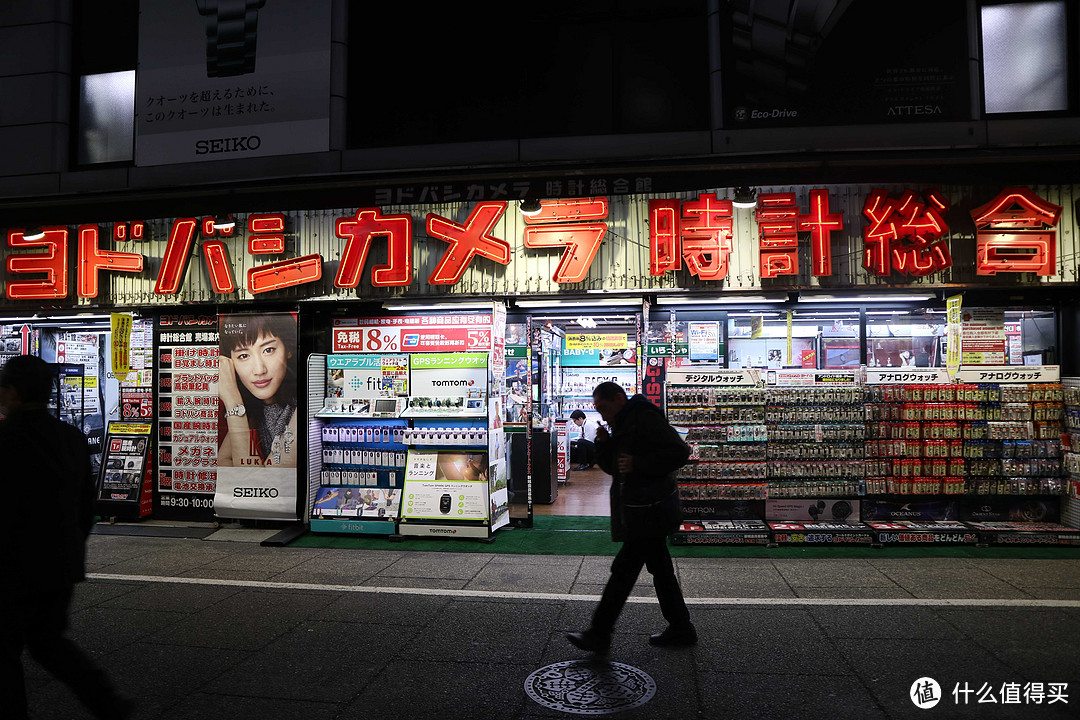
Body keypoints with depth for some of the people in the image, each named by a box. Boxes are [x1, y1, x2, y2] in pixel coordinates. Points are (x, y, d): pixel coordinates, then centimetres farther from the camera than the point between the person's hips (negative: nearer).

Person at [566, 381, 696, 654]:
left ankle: (598, 636, 1)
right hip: (643, 511, 10)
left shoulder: (647, 419, -14)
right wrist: (604, 445, 1)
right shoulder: (622, 426, 16)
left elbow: (680, 452, -20)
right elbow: (612, 467, 20)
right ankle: (680, 629, 26)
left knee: (623, 570, -5)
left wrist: (638, 464, -24)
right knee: (660, 570, 16)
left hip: (649, 512, -10)